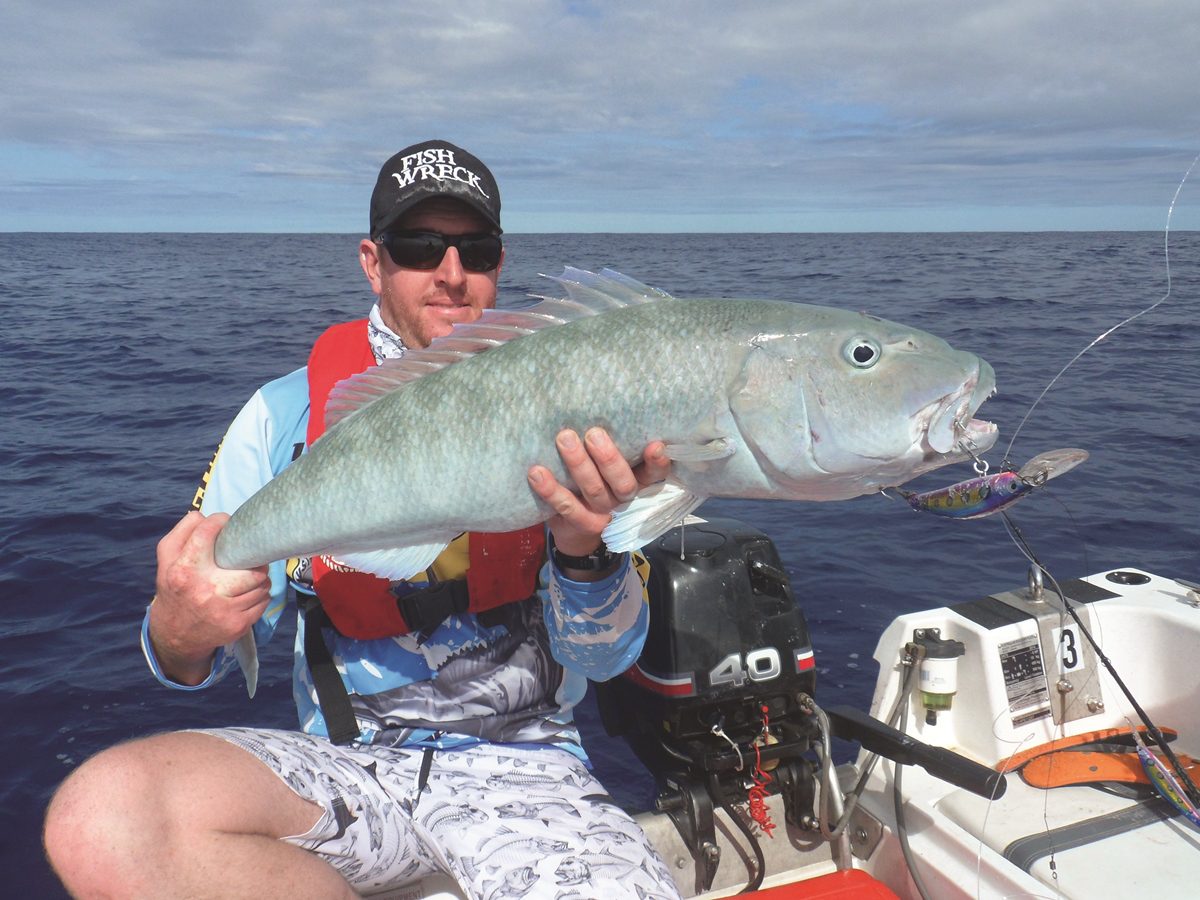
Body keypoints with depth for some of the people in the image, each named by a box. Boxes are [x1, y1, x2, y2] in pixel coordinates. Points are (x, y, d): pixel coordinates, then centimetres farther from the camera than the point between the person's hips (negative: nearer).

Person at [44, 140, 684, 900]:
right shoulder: (286, 414, 3)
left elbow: (606, 658, -6)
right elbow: (203, 660, 4)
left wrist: (585, 548, -28)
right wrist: (180, 636, -21)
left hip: (520, 765, -2)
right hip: (344, 762, 3)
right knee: (100, 812, -26)